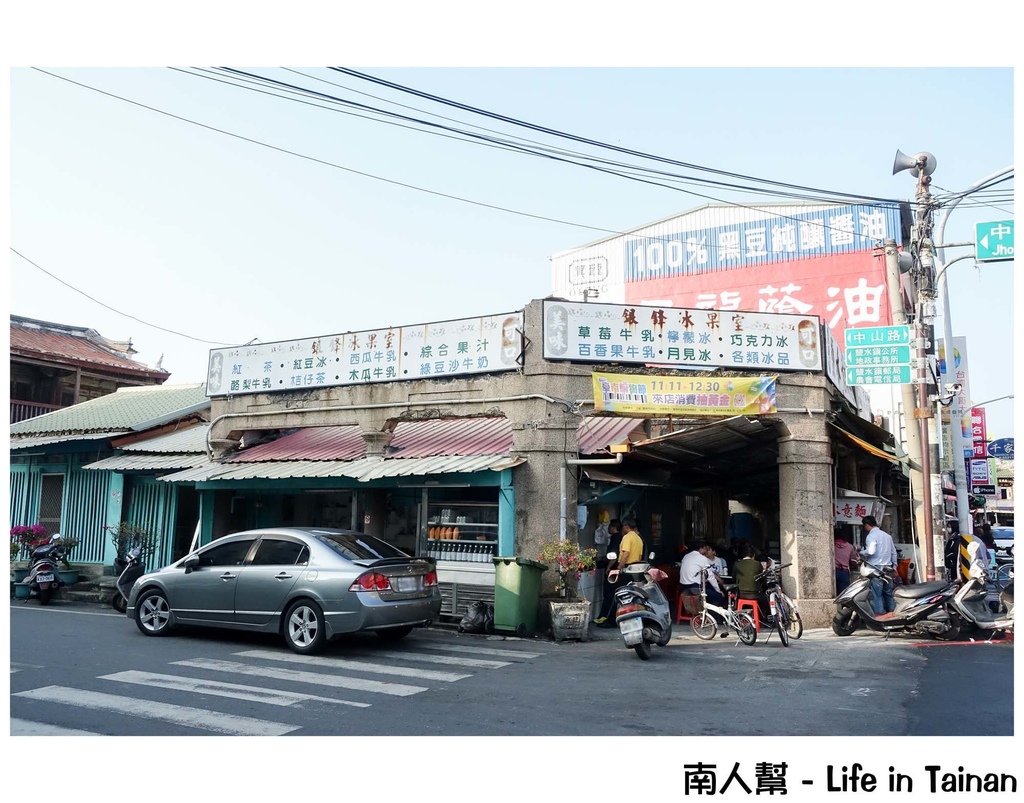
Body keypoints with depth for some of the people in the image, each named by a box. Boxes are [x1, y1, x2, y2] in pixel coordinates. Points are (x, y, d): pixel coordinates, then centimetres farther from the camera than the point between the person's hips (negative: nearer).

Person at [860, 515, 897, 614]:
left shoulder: (871, 536, -10)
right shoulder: (887, 535, 14)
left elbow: (870, 551, -25)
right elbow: (894, 553, 18)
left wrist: (861, 552, -6)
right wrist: (894, 567, 25)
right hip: (888, 569, 8)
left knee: (876, 596, -5)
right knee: (889, 594, 14)